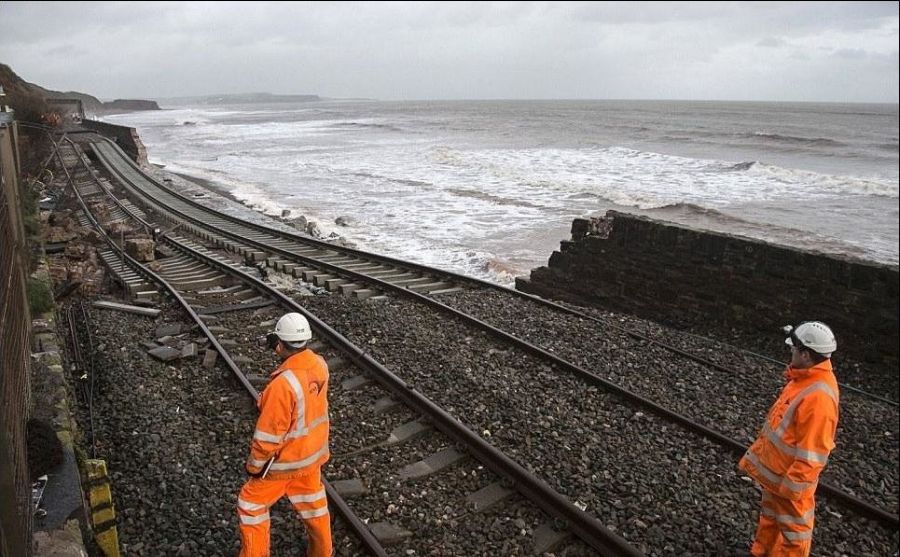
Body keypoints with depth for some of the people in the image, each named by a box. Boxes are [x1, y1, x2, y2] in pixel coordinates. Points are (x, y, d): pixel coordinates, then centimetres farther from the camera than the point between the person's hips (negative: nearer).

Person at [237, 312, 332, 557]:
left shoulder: (282, 384, -34)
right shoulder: (319, 365, -12)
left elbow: (269, 433, -25)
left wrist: (255, 465, -9)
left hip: (286, 459, -7)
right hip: (313, 451, 7)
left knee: (251, 504, 16)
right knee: (313, 502, 25)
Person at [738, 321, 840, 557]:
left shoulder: (819, 396, -33)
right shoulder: (806, 376, -3)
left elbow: (812, 452, -29)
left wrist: (792, 485, -21)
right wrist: (760, 450, 18)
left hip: (791, 476, -9)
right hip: (774, 466, 9)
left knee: (793, 525, 14)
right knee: (770, 515, 27)